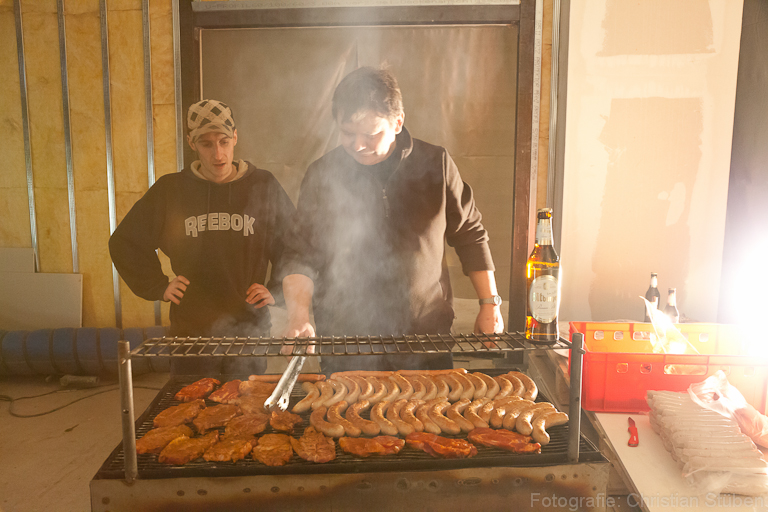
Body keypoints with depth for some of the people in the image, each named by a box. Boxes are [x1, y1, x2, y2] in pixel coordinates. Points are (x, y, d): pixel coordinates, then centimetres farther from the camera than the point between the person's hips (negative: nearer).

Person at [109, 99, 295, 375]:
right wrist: (159, 286, 5)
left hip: (248, 331, 0)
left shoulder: (263, 187, 2)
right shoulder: (170, 190, 3)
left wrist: (276, 290, -1)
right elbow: (124, 242, 14)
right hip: (190, 329, 1)